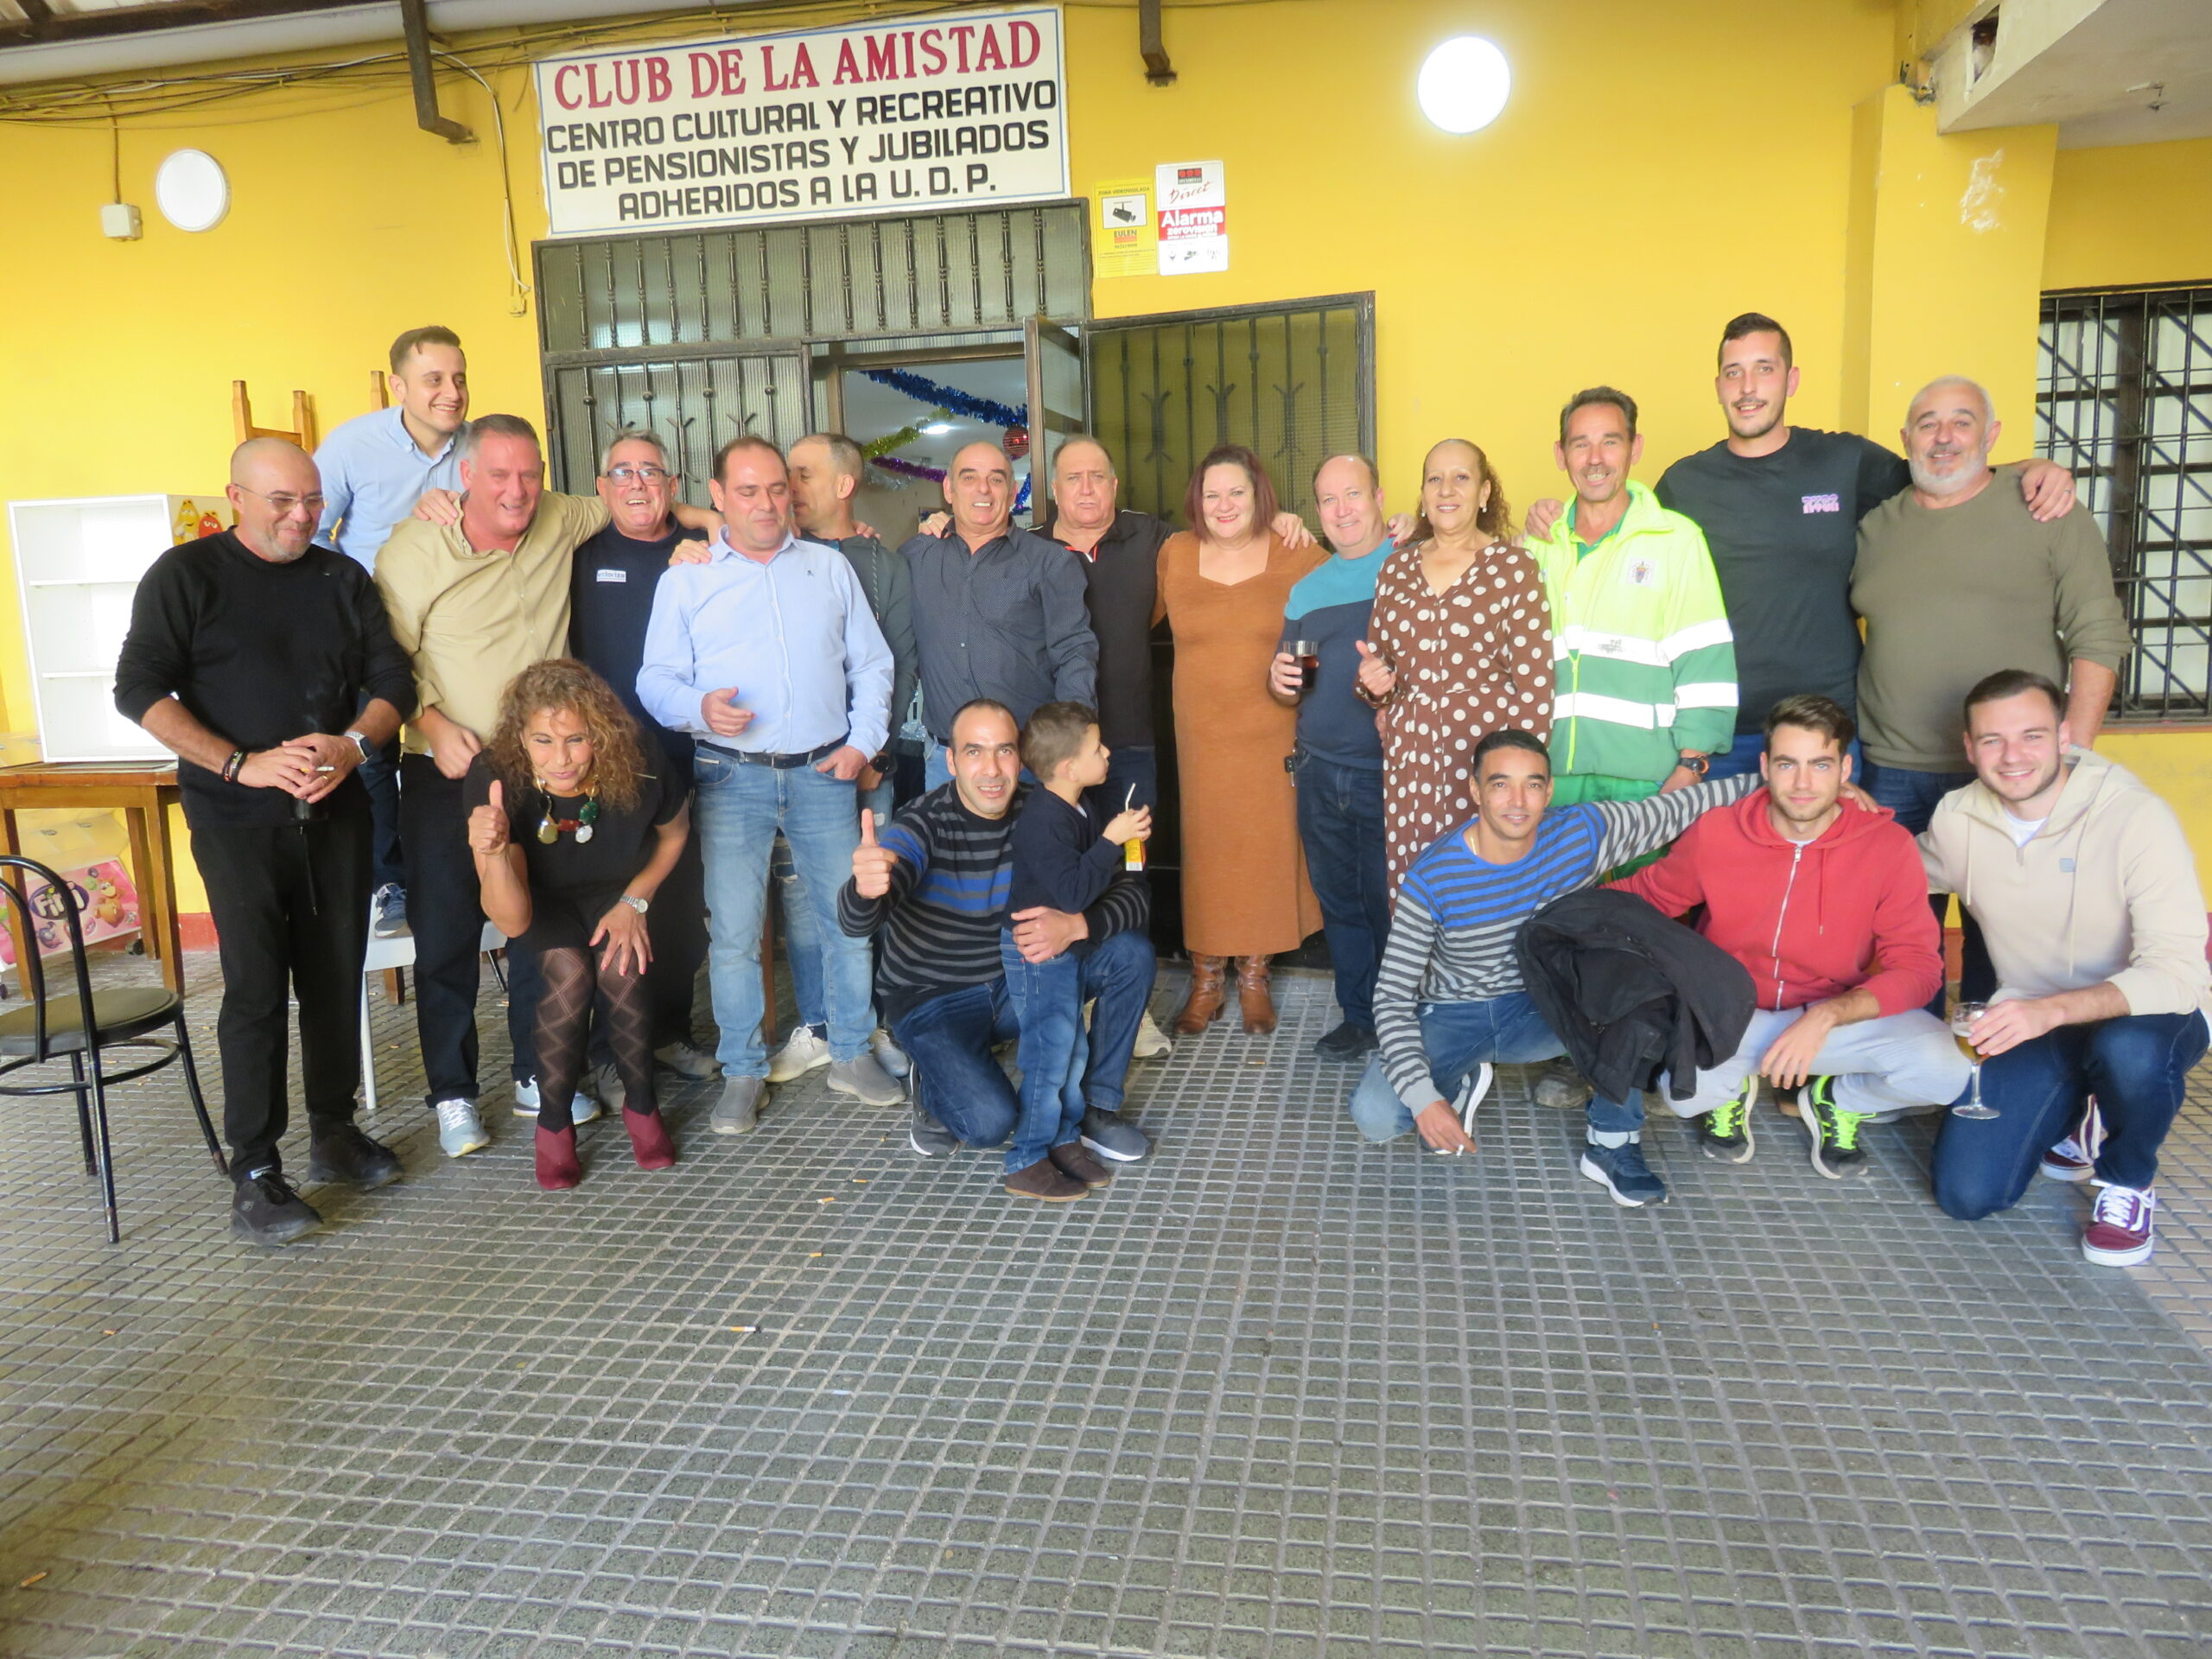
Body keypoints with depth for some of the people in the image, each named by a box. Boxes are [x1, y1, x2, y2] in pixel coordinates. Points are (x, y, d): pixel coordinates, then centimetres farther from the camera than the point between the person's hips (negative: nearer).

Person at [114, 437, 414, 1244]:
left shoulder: (344, 579, 11)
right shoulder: (185, 575, 0)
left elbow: (392, 681, 8)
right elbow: (140, 690, -7)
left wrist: (354, 745, -13)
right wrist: (242, 764, -17)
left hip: (335, 810, 4)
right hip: (237, 820, -3)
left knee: (337, 976, 6)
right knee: (256, 986, -6)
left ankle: (334, 1132, 22)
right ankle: (253, 1172, 1)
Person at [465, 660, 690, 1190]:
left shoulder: (639, 769, -30)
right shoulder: (494, 779, -32)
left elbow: (674, 834, -3)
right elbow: (512, 921, -36)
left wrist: (634, 901, -13)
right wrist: (493, 852, -53)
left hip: (617, 894, 1)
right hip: (542, 904, -1)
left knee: (620, 967, -25)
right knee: (568, 970, -27)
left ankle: (640, 1105, -1)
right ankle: (553, 1121, -5)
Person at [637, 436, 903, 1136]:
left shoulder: (830, 567, 13)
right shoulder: (686, 580, 8)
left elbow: (871, 663, 12)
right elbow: (655, 678, 3)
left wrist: (863, 740, -1)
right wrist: (699, 707, -18)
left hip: (823, 772, 2)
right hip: (732, 778, -1)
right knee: (732, 932, 0)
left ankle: (851, 1054, 19)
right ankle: (742, 1071, 14)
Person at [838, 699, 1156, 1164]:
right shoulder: (924, 825, -22)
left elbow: (1134, 892, -12)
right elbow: (856, 923, -37)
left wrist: (1076, 926, -34)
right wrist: (865, 888, -62)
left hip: (1018, 982, 4)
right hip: (934, 1002, -4)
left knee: (1131, 952, -14)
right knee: (990, 1120, -27)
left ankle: (1095, 1105, 1)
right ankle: (934, 1088, 10)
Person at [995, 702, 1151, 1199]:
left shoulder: (1092, 802, 3)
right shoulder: (1041, 822, -26)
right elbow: (1073, 892, -32)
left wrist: (1128, 831, 1)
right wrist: (1111, 841, -29)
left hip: (1068, 944, 9)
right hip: (1036, 951, -9)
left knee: (1073, 1048, 17)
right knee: (1049, 1054, -3)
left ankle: (1064, 1139, 33)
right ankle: (1027, 1164, 10)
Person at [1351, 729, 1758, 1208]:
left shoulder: (1584, 835, -14)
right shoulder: (1432, 877, -21)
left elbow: (1678, 808, -1)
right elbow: (1393, 993, -18)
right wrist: (1423, 1097, -28)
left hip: (1539, 1009, 2)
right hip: (1450, 1019, -1)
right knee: (1375, 1115, -26)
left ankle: (1612, 1142, -9)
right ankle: (1463, 1081, 11)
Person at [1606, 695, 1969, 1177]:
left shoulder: (1888, 844, -11)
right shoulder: (1714, 834, -10)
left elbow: (1917, 967, -12)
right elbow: (1640, 897, 6)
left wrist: (1824, 1016, -27)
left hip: (1842, 1015, 1)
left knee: (1944, 1069, -26)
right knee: (1686, 1092, -32)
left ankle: (1836, 1099, 11)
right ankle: (1731, 1088, 11)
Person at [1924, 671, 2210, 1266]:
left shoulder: (2138, 817, -21)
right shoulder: (1956, 819, -7)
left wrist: (2051, 1010, -44)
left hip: (2139, 1016, -3)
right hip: (2030, 1021, 4)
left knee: (2130, 1048, -40)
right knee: (1965, 1193, -10)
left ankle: (2131, 1183, -6)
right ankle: (2075, 1122, 23)